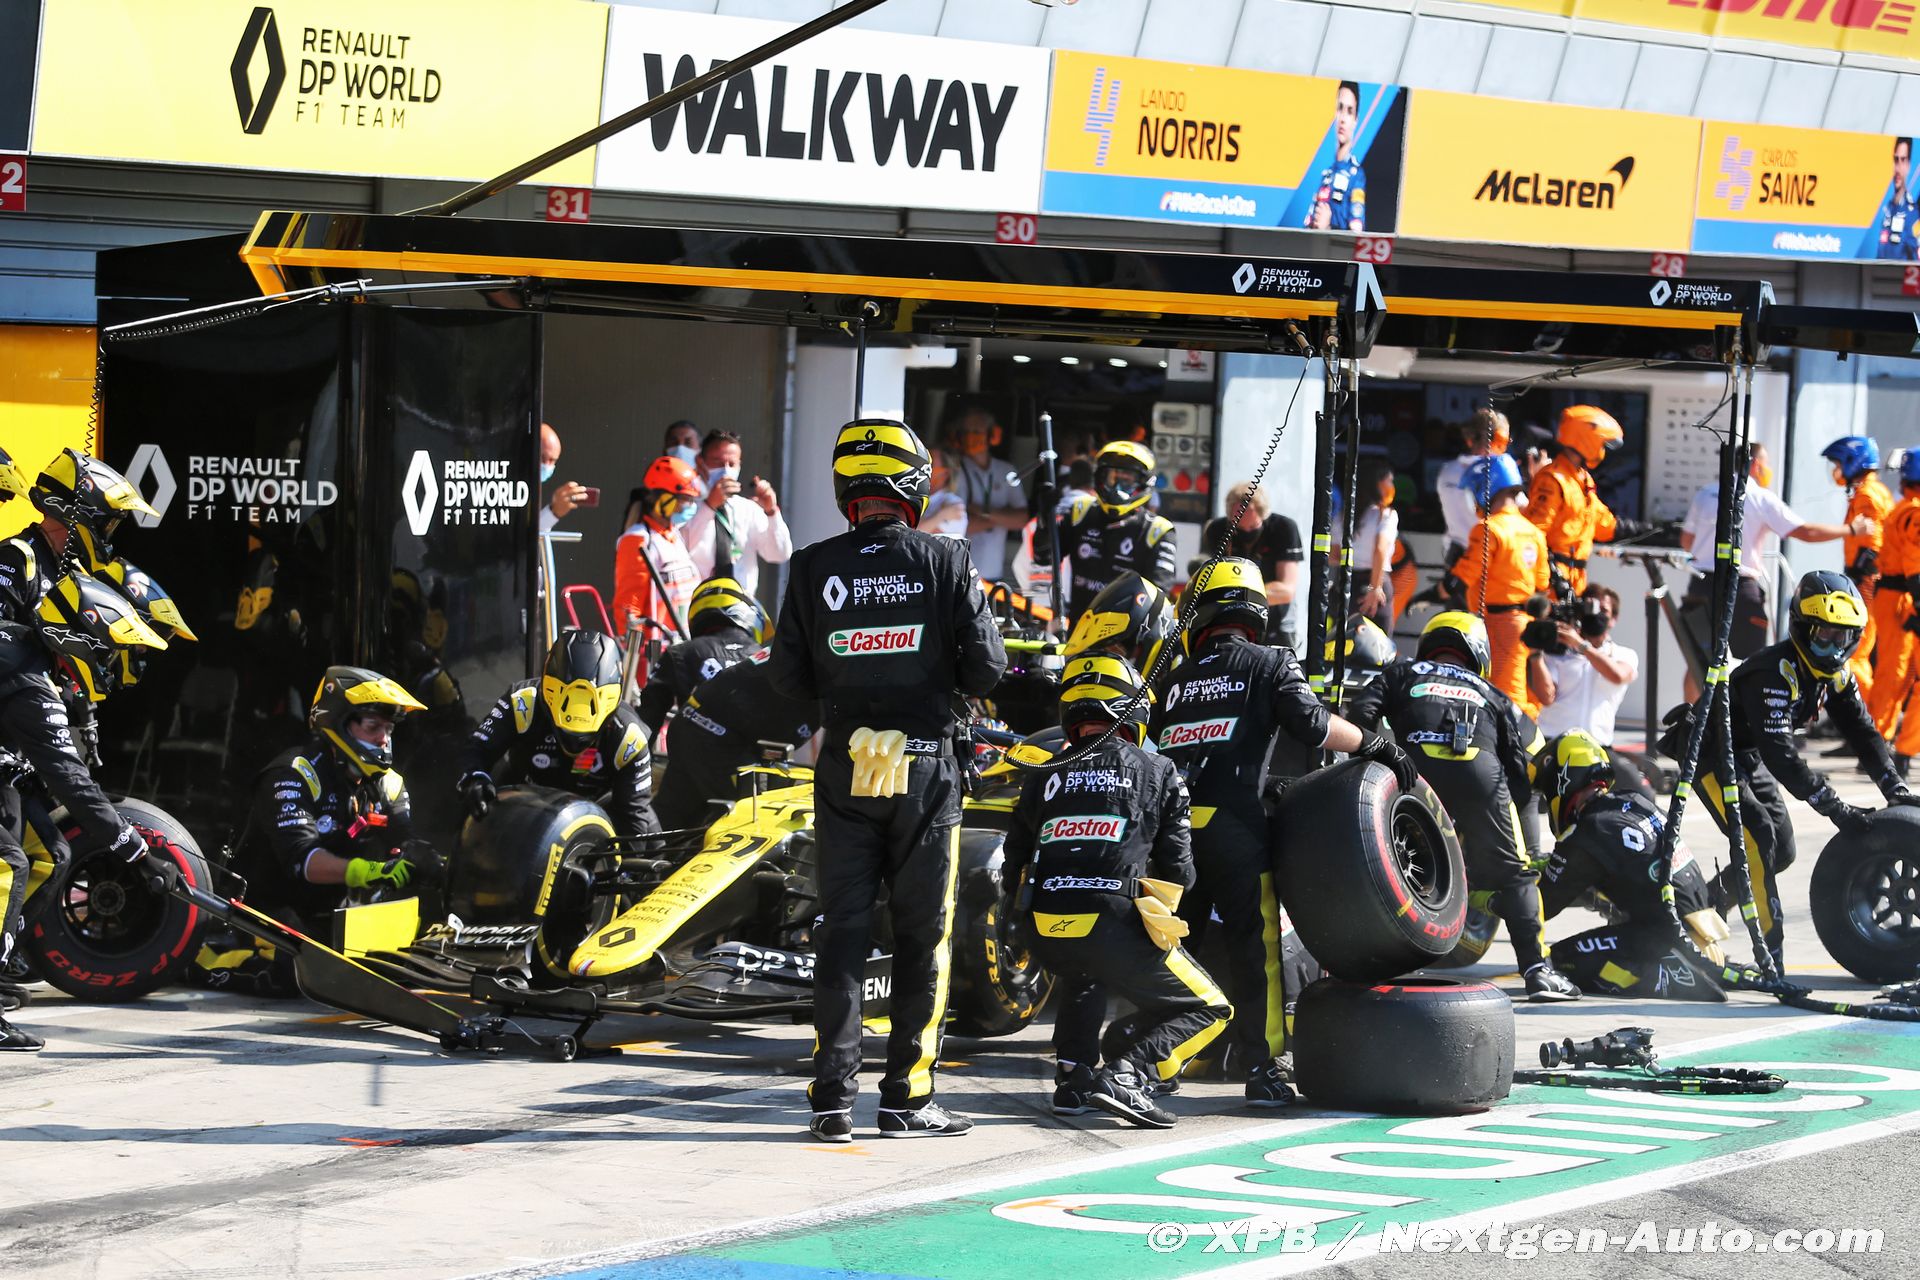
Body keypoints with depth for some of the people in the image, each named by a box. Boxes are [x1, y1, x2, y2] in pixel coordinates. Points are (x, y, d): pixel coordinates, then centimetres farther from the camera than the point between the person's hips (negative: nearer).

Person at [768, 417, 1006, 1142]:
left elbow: (787, 678, 0)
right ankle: (907, 1097, 7)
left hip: (844, 769, 2)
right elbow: (986, 669, -5)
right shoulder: (945, 563, -6)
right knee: (923, 933, 7)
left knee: (842, 929, 7)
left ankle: (832, 1097, 3)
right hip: (925, 768, -2)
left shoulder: (813, 568, -3)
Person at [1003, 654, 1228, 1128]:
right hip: (1115, 926, -4)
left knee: (1087, 981, 39)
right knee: (1208, 1011, 12)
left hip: (1047, 933, 4)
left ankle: (1072, 1074, 18)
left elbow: (1013, 870, 18)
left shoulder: (1044, 777, 16)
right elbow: (1179, 871, 9)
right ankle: (1126, 1072, -12)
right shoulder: (1158, 773, 9)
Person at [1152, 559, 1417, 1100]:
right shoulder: (1270, 664, 6)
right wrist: (1375, 745, 3)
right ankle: (1264, 1067, -2)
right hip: (1234, 826, -4)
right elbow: (1309, 722, -8)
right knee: (1255, 948, 0)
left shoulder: (1176, 682, 20)